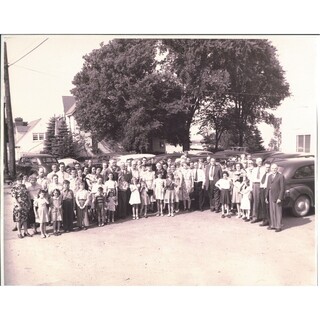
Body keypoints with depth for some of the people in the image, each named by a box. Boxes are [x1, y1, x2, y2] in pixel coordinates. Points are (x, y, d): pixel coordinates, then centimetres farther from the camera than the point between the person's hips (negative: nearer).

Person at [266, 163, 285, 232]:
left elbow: (282, 188, -9)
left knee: (278, 212, -1)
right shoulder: (269, 176, 15)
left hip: (277, 197, -6)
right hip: (270, 197, 6)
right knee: (271, 212, 10)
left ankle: (278, 226, 6)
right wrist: (266, 197, 10)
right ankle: (272, 225, 18)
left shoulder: (281, 176, -5)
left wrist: (280, 198, -14)